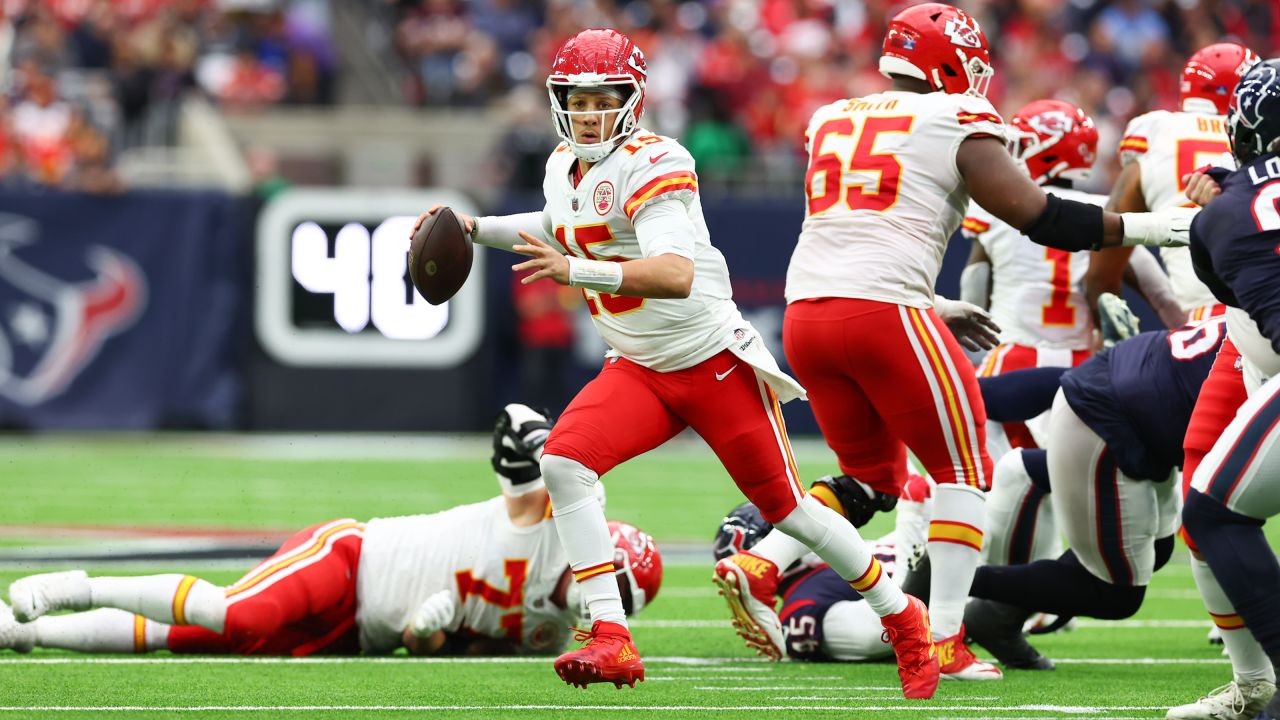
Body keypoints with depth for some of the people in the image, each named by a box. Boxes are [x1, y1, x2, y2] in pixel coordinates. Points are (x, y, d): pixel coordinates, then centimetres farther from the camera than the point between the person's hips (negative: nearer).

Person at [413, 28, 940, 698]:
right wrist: (476, 229, 18)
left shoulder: (653, 166, -22)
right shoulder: (563, 167, 4)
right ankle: (612, 643, -18)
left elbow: (676, 275, -38)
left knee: (783, 504, 2)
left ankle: (904, 622, 24)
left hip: (715, 362, -7)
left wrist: (574, 270, -49)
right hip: (637, 369, 7)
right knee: (563, 461, -18)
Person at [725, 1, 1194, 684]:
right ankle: (945, 643, 1)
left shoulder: (830, 122, 21)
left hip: (805, 312, 6)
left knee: (871, 475, 22)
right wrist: (1139, 228, 7)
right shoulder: (956, 124, 3)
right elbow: (1035, 215, -3)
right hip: (883, 312, -6)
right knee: (963, 471, 9)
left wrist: (937, 307, 35)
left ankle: (758, 565, 1)